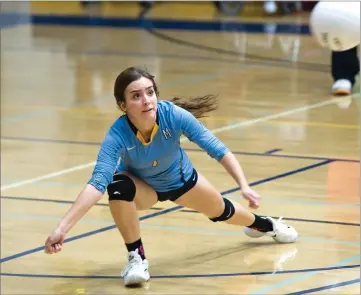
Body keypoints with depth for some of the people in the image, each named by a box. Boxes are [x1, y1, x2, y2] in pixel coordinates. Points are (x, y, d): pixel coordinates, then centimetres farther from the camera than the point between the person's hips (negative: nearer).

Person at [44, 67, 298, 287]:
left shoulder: (174, 115, -37)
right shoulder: (117, 135, -40)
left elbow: (218, 149, -29)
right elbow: (97, 183, -49)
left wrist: (244, 186, -40)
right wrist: (63, 227, -62)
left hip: (180, 179, 2)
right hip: (144, 186, -2)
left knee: (222, 211, 24)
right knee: (118, 187, -36)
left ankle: (264, 224, 61)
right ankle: (137, 257, -13)